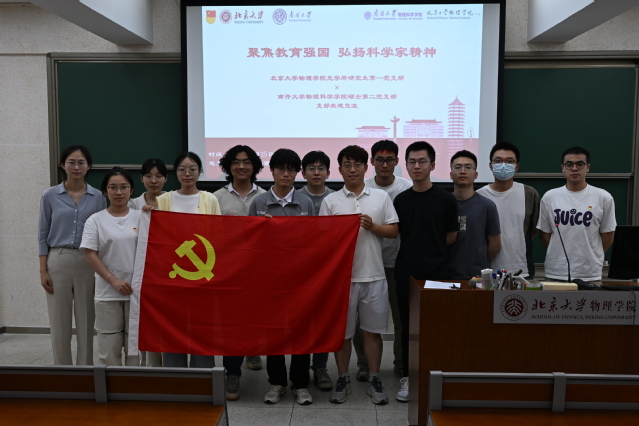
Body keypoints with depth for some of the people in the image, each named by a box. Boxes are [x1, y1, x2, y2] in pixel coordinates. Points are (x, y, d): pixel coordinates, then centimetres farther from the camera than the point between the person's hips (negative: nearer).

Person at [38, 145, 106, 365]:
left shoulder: (98, 197, 3)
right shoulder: (50, 196, 2)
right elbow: (43, 235, 4)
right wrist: (43, 271, -3)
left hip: (88, 263, 0)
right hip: (59, 262, 0)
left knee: (86, 322, 6)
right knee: (59, 323, 5)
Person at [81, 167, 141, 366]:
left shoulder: (140, 217, 4)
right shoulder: (96, 220, 0)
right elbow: (90, 255, -4)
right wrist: (113, 280, -11)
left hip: (137, 290, 1)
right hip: (108, 293, -1)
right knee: (109, 345, 4)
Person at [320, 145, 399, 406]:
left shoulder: (381, 197, 6)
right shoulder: (330, 201, 4)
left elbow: (393, 231, 5)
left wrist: (372, 226, -12)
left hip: (373, 275, 1)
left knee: (373, 330, 9)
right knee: (342, 330, 9)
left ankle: (374, 380, 23)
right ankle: (343, 379, 24)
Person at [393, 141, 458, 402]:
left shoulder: (446, 200, -2)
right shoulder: (400, 200, 5)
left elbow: (451, 237, 5)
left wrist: (430, 251, 8)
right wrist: (417, 250, 6)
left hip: (436, 272, -2)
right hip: (406, 272, 2)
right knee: (408, 326, 8)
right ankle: (407, 377, 20)